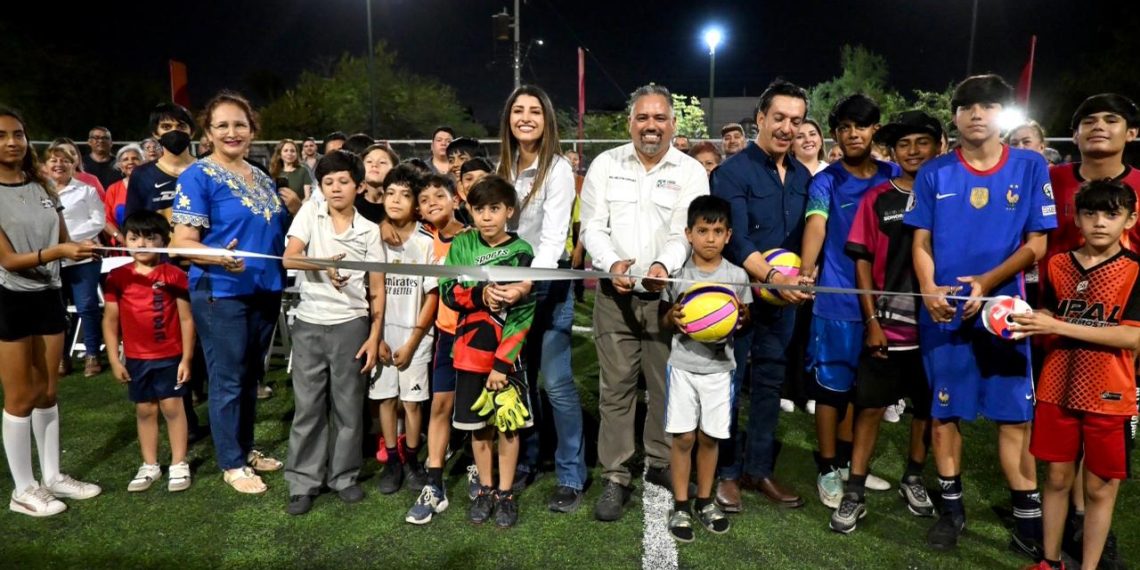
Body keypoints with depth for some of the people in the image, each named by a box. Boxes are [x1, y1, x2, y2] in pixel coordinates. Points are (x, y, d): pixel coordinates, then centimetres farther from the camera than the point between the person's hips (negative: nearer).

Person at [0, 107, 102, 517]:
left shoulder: (43, 186, 6)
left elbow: (63, 240, 11)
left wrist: (82, 248, -9)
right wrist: (56, 251, -33)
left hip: (49, 295, 6)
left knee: (48, 392, 12)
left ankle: (52, 477, 24)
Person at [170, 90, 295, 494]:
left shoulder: (262, 178, 12)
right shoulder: (198, 176, -9)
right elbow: (182, 241, -16)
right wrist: (219, 257, -34)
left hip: (265, 290, 7)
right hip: (220, 293, -7)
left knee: (251, 376, 17)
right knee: (228, 380, 3)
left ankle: (246, 448, 32)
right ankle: (231, 463, 18)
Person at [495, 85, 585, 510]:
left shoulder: (558, 169, -12)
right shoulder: (503, 167, 9)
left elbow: (553, 238, -22)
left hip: (548, 282, -6)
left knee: (556, 383, -5)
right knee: (519, 378, 13)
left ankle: (571, 476, 8)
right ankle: (524, 461, 28)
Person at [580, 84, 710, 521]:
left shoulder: (691, 172, 3)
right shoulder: (605, 164, 6)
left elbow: (686, 232, -6)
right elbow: (592, 225, 1)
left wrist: (664, 265, -26)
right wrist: (612, 263, -18)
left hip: (668, 294, 0)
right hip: (614, 293, 1)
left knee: (667, 384, 7)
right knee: (615, 386, 3)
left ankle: (661, 465, 27)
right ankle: (616, 477, 14)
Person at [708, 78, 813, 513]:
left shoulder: (802, 176, 9)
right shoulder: (733, 171, -11)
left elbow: (805, 234, 14)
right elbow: (736, 240, -22)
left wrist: (800, 278, -1)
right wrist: (772, 276, -33)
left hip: (783, 298, 6)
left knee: (770, 383, 14)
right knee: (729, 384, 4)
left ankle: (759, 469, 27)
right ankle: (727, 472, 19)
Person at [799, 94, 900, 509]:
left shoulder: (894, 176, 7)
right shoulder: (826, 180, -4)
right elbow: (816, 226, -21)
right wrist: (807, 269, -38)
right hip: (837, 300, -4)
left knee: (859, 384, 16)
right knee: (832, 385, 3)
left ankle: (846, 459, 31)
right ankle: (827, 470, 16)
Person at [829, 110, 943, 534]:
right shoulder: (877, 199, 1)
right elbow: (863, 261, 0)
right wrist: (872, 320, -5)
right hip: (887, 324, -1)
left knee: (927, 406, 14)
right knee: (871, 406, 1)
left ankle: (913, 479, 34)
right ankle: (855, 494, 9)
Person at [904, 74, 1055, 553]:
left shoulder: (1030, 167, 2)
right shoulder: (933, 173, 3)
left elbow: (1036, 243, 0)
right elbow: (922, 242, 3)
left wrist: (987, 282, -15)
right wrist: (929, 291, -14)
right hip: (943, 313, 1)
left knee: (1015, 416, 3)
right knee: (943, 411, 8)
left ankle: (1028, 517, 17)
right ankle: (951, 507, 23)